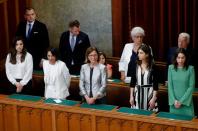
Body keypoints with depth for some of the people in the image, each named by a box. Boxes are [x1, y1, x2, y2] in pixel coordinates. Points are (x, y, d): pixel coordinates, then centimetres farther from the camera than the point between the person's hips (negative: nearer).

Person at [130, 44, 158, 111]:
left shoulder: (152, 67, -9)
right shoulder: (136, 65, 1)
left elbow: (155, 84, -7)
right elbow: (132, 82, 6)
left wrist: (153, 98, -11)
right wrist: (131, 96, 3)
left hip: (149, 94, -3)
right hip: (137, 93, 3)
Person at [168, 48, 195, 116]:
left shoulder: (190, 68, -5)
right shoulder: (171, 68, 2)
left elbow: (191, 86, -6)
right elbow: (170, 85, 2)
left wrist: (181, 101, -10)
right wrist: (174, 100, -8)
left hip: (186, 102, -2)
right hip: (174, 103, 2)